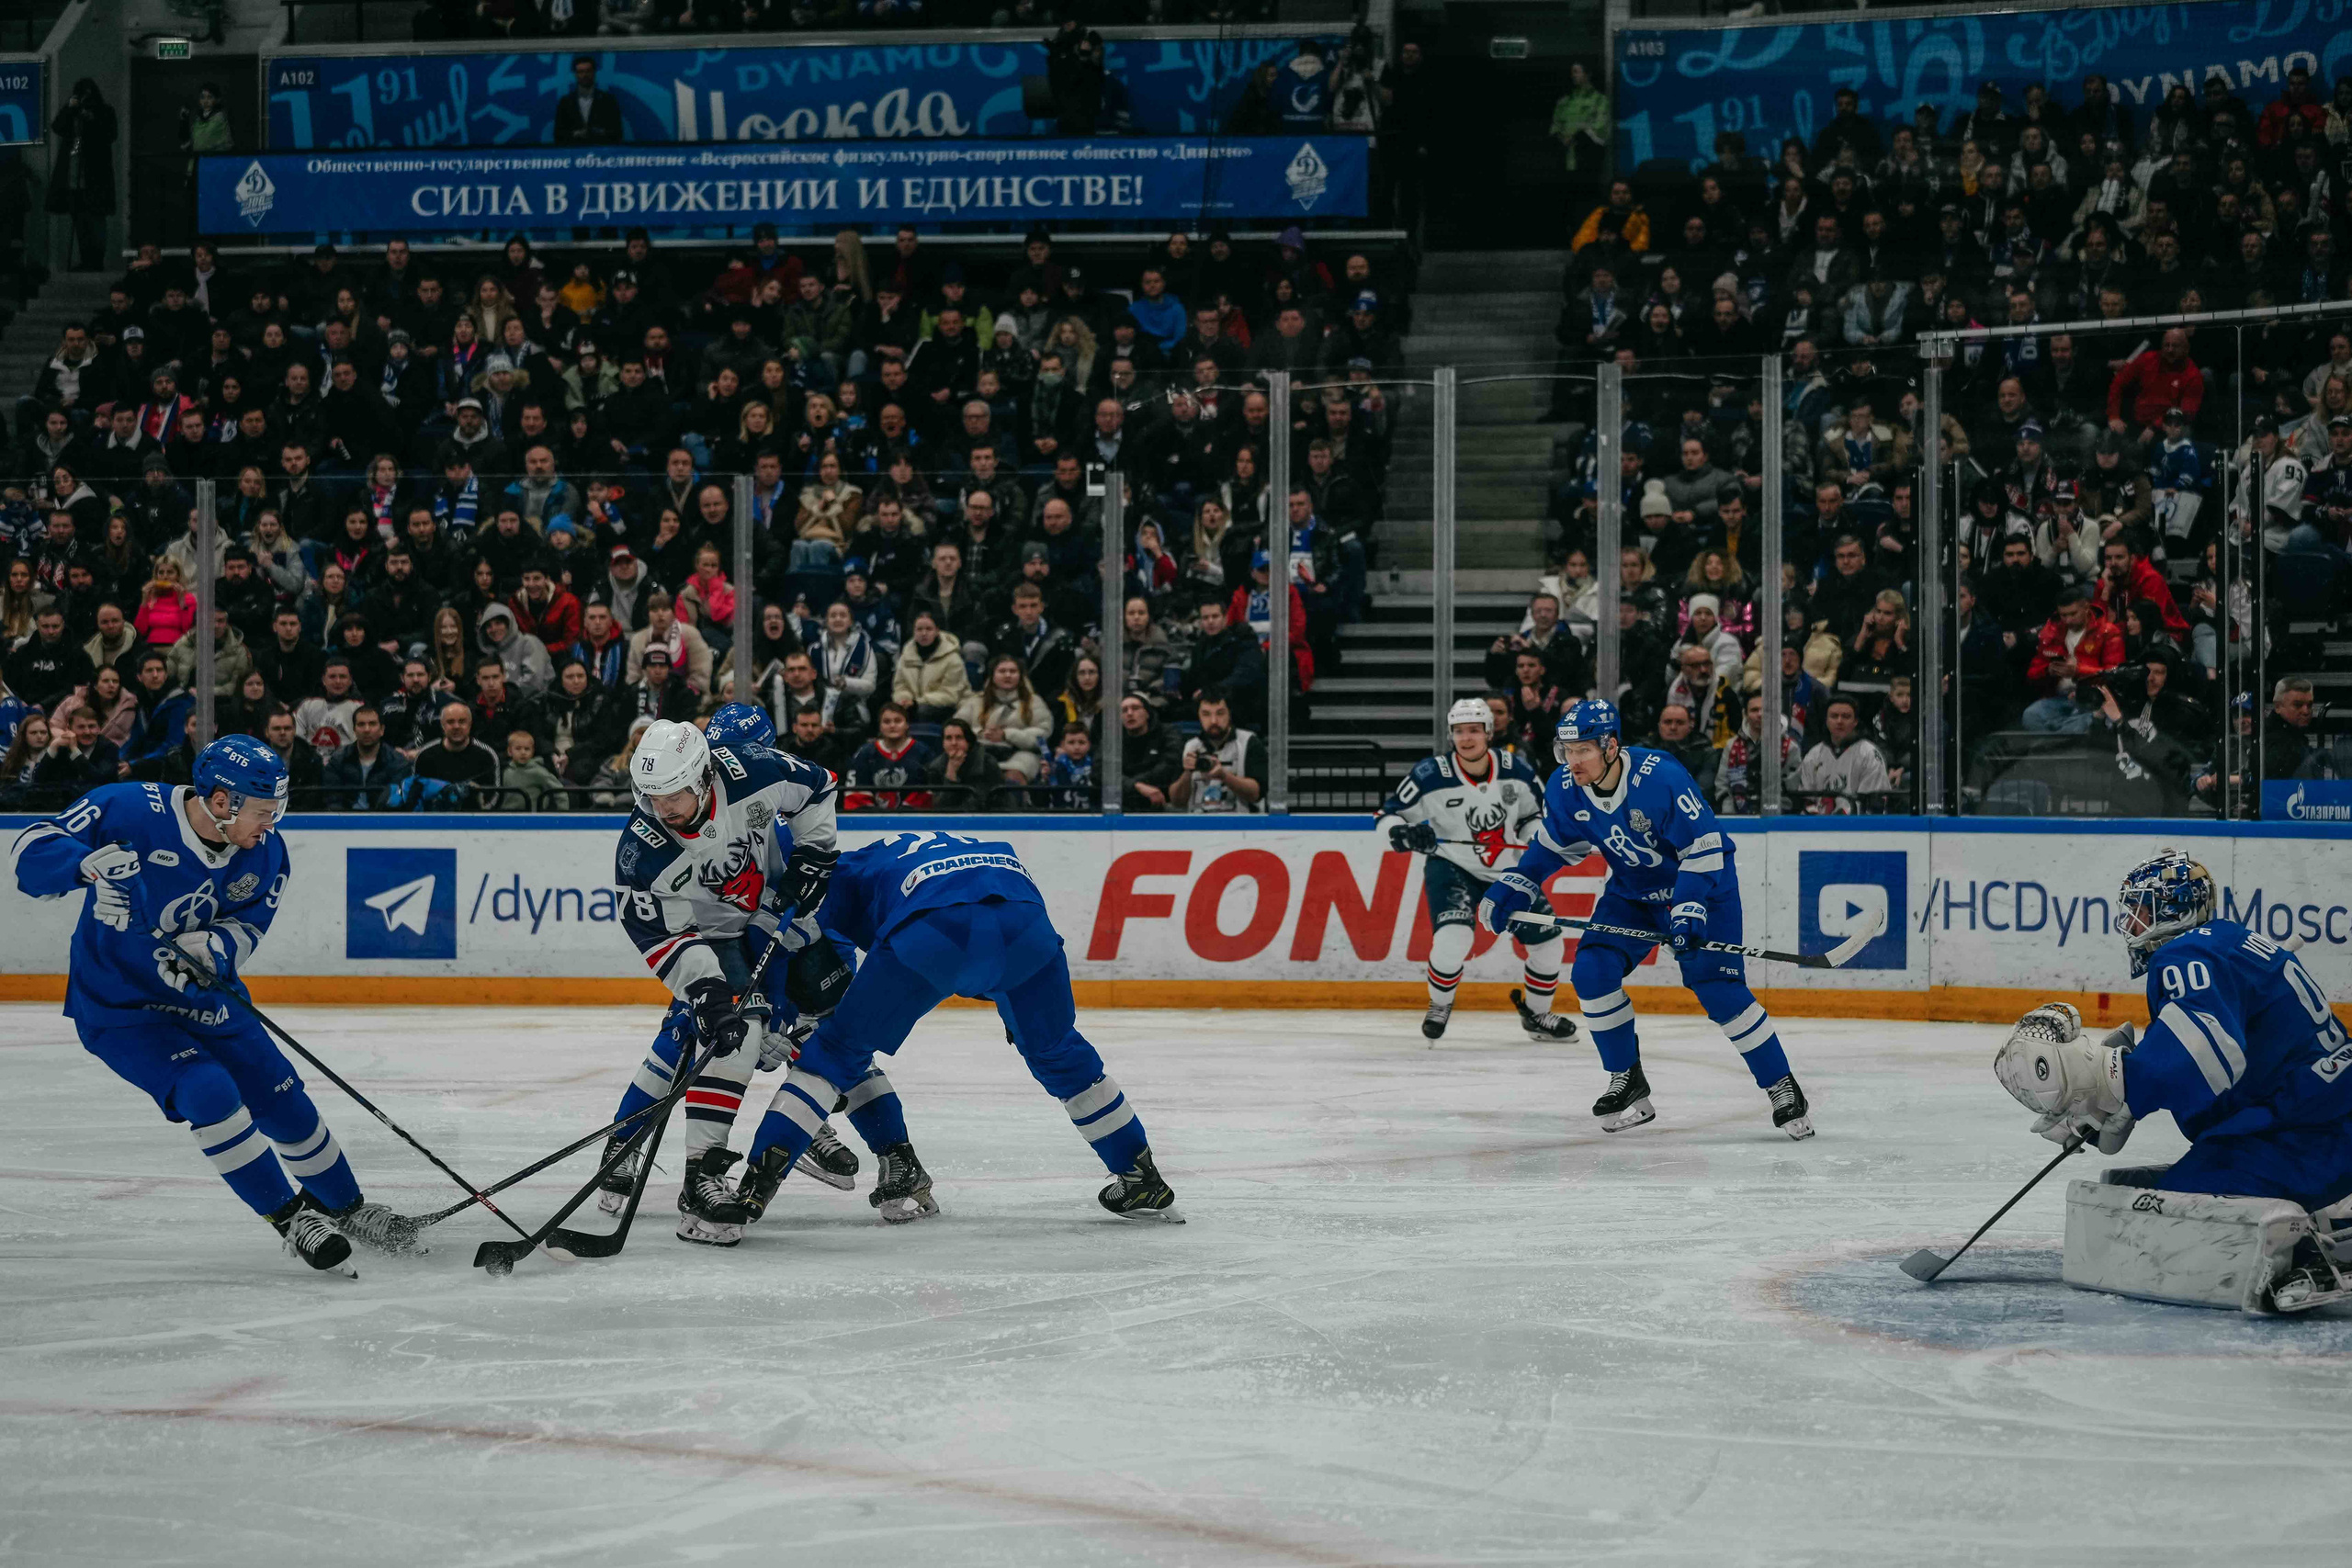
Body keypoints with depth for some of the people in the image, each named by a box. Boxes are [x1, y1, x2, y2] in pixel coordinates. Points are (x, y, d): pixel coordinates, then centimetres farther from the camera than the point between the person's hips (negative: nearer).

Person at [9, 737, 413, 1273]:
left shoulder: (264, 853, -9)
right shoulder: (128, 810, -24)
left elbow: (246, 929, -7)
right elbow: (33, 849, -22)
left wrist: (205, 948, -30)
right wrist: (87, 864, -43)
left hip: (202, 995, 6)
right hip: (118, 1006, -5)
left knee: (284, 1101, 7)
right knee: (209, 1092, -24)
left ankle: (345, 1208, 32)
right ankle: (290, 1217, -11)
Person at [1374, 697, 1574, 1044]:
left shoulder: (1515, 772, -9)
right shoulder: (1431, 776, -18)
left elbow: (1536, 811, 10)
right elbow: (1387, 815, -11)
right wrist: (1403, 832, -32)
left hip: (1508, 870, 4)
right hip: (1452, 868, -4)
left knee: (1548, 941, 0)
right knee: (1453, 937, -28)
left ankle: (1536, 1014, 27)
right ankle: (1439, 1006, 2)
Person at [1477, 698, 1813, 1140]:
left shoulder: (1660, 778, -32)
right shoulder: (1564, 789, -13)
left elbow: (1704, 848, -27)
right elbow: (1552, 844, 7)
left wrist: (1689, 912, -34)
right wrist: (1514, 886, -5)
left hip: (1703, 884, -6)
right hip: (1633, 891, 6)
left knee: (1719, 990, -16)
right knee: (1591, 971, -12)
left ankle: (1782, 1087, -1)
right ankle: (1628, 1083, 4)